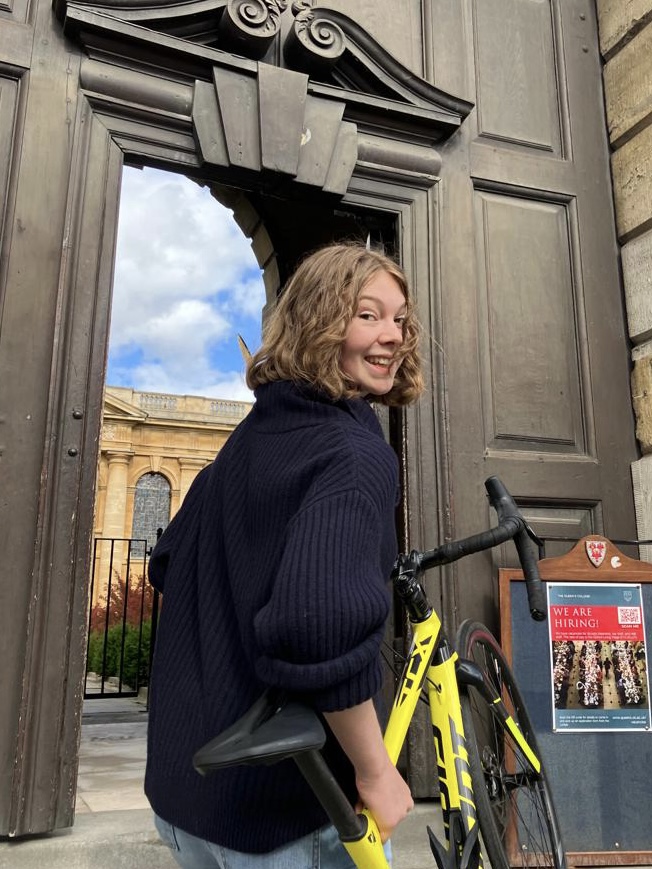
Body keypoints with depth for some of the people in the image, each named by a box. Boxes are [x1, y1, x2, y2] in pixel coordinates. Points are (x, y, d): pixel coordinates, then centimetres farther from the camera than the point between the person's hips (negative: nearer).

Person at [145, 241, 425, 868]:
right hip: (282, 817, -7)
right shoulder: (358, 453, -21)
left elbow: (167, 565, 13)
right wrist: (376, 774, -22)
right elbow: (323, 624, -37)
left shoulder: (249, 438, 4)